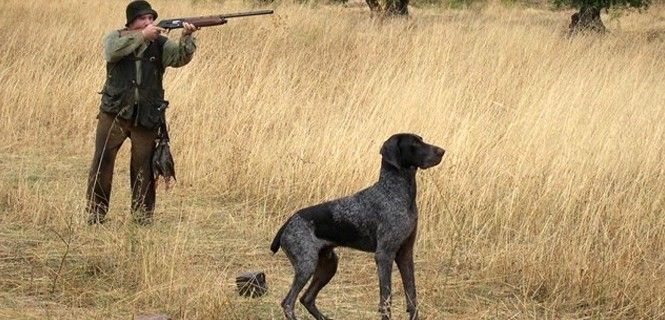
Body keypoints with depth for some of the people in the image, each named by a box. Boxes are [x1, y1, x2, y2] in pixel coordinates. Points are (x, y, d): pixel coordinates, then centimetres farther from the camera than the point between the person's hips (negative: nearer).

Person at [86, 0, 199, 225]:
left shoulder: (160, 44, 3)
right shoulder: (116, 37, 1)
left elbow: (180, 57, -13)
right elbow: (113, 51, -21)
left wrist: (187, 38, -32)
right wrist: (142, 36, -28)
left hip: (146, 116, 0)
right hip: (114, 113, 0)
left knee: (143, 165, 4)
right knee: (102, 161, -1)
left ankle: (142, 215, 15)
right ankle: (95, 213, 7)